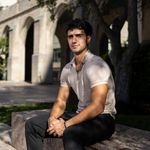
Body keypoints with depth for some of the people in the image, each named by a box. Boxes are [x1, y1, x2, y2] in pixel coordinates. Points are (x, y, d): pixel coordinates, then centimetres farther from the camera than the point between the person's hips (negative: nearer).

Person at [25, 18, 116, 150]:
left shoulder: (96, 65, -17)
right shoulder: (67, 69, 6)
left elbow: (97, 106, -25)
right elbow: (61, 101, 9)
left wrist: (65, 125, -24)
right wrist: (52, 118, -13)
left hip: (102, 119, -7)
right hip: (81, 115, 7)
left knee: (70, 133, -39)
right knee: (32, 125, 0)